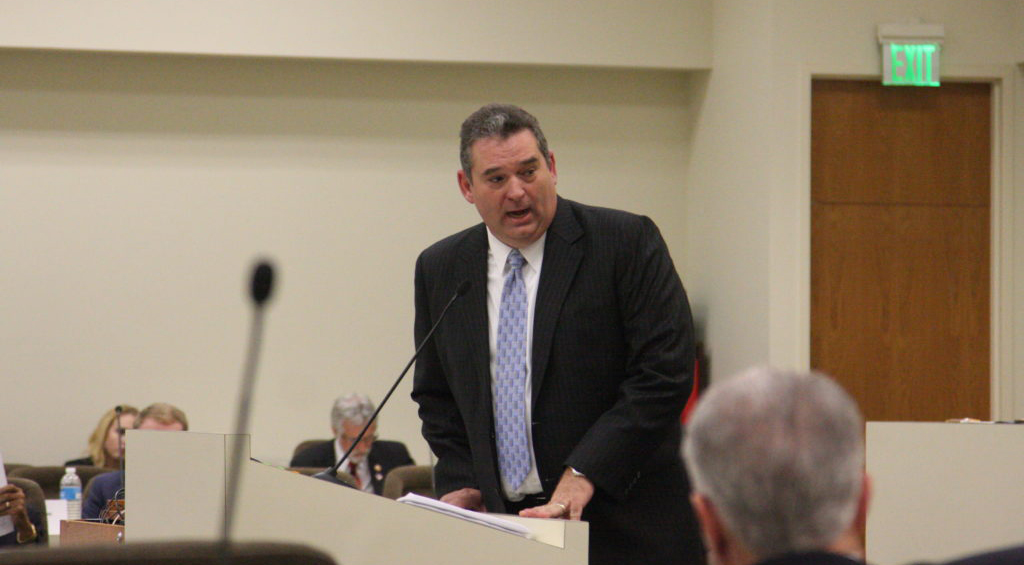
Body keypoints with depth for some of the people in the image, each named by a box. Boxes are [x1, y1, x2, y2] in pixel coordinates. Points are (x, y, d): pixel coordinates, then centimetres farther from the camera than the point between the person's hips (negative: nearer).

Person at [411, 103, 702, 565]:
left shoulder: (627, 242, -4)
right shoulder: (439, 269, 10)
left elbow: (665, 372, -11)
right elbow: (435, 396, 20)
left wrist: (584, 473, -16)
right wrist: (458, 481, 3)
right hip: (501, 527, 4)